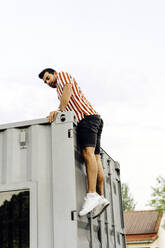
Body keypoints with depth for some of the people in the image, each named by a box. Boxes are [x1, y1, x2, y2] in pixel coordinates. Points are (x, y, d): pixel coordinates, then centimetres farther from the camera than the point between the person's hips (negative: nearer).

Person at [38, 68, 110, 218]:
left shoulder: (62, 75, 14)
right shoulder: (61, 93, 38)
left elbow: (68, 89, -7)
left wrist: (59, 110, -15)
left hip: (86, 116, -10)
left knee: (88, 152, -23)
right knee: (95, 157, 1)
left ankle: (92, 195, -36)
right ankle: (100, 197, -4)